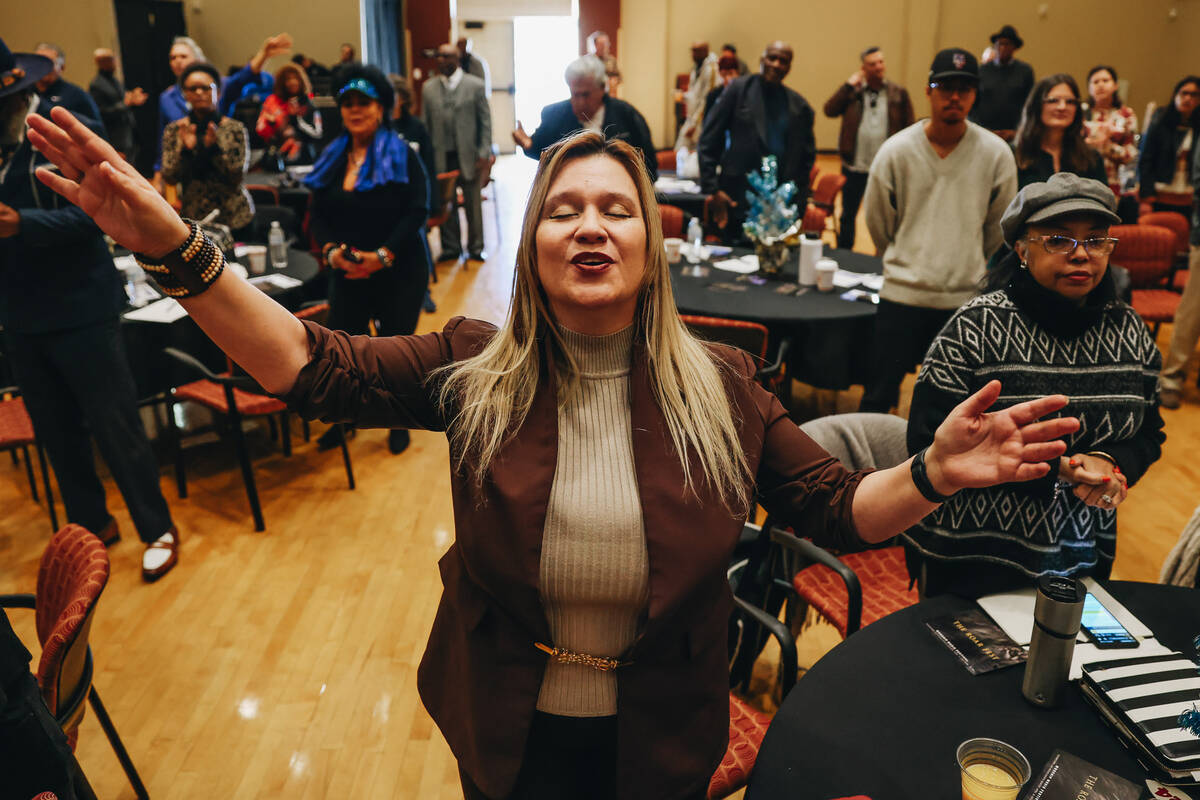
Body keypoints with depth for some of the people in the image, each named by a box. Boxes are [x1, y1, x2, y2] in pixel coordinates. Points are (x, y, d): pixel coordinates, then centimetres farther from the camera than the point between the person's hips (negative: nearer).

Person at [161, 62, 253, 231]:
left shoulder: (235, 128, -2)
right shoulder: (174, 131, 4)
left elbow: (237, 177, -9)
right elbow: (169, 178, -3)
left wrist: (214, 147, -21)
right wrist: (184, 149, -18)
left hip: (233, 217, -1)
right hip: (192, 216, 1)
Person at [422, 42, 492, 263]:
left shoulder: (475, 86, 1)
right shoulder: (428, 88, 9)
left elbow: (485, 122, 0)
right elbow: (425, 125, 10)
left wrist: (484, 154, -8)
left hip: (468, 157, -2)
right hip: (441, 157, 2)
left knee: (473, 204, 5)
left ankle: (475, 248, 17)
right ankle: (450, 247, 17)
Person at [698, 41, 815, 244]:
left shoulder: (799, 106, 11)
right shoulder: (738, 90, 4)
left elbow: (807, 157, 16)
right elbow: (708, 141, 1)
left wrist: (798, 203, 5)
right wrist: (712, 189, -7)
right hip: (737, 200, -2)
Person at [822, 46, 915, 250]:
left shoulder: (899, 94, 2)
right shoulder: (852, 91, 3)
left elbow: (910, 129, 3)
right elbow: (830, 110, -11)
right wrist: (849, 85, -11)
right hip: (854, 166, 1)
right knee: (848, 214, 12)